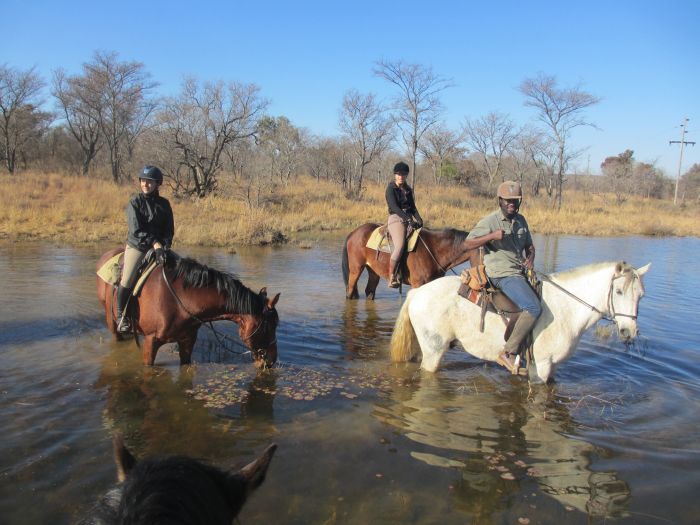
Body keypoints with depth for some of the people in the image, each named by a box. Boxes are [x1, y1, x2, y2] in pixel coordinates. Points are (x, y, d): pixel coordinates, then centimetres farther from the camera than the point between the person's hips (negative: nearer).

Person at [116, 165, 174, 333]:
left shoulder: (164, 204, 6)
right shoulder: (134, 201, -4)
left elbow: (169, 229, 6)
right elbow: (136, 229, -14)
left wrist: (165, 245, -13)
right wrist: (155, 243, -23)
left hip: (159, 247, 4)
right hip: (137, 245, -3)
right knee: (127, 280, -15)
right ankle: (120, 314, 6)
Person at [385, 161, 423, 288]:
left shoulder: (408, 189, 18)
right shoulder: (391, 189, -3)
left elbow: (413, 207, 15)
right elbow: (394, 207, -15)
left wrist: (418, 219, -5)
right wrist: (409, 220, -24)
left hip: (409, 219, 8)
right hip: (396, 219, -7)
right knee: (399, 246, -27)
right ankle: (391, 278, -24)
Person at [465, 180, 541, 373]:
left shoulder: (521, 220, 13)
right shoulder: (490, 221, -8)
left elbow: (529, 246, 22)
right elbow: (469, 243, -11)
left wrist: (530, 258, -1)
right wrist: (492, 236, -25)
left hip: (519, 272, 9)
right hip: (502, 275, -9)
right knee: (534, 308, -25)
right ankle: (509, 353, -21)